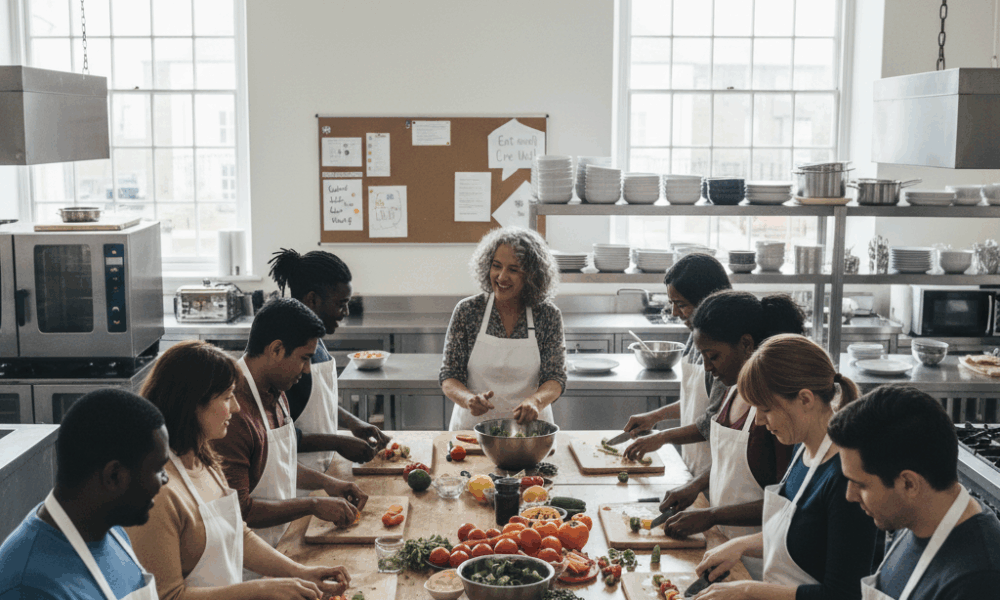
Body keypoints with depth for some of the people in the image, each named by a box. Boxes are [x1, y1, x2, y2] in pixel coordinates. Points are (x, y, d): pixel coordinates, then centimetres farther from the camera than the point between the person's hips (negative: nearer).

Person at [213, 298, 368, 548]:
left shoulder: (274, 394, 10)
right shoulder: (234, 412, -22)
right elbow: (238, 510, -23)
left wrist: (327, 483, 13)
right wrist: (313, 506, -15)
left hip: (278, 543, 9)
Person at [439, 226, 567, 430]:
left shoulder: (548, 315, 0)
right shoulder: (467, 311, -1)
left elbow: (555, 378, 0)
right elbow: (449, 376, 1)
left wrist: (536, 401, -23)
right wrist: (468, 399, -21)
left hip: (529, 425, 0)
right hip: (473, 425, 0)